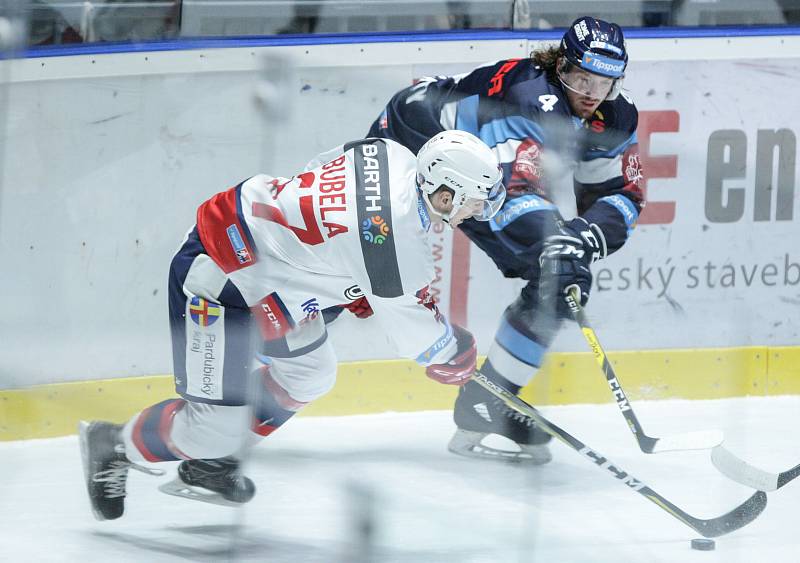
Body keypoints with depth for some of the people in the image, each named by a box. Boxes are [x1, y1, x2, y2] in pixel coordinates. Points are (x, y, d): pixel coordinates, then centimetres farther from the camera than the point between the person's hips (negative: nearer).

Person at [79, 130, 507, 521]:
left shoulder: (391, 155, -4)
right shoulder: (398, 244, -28)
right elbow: (416, 332, -15)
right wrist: (458, 355, 7)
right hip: (218, 283, -10)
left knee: (309, 374, 20)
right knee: (219, 425, -7)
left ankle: (205, 465, 29)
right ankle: (113, 448, 16)